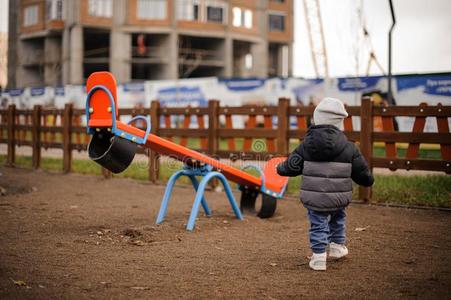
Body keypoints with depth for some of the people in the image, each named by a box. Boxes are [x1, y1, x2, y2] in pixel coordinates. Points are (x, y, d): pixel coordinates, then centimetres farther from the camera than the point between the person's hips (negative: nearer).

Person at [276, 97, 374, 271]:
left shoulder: (306, 146, -4)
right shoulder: (348, 148, -5)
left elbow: (293, 166, 1)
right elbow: (362, 171, 3)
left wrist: (281, 168, 24)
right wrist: (368, 180, 25)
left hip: (314, 198, -1)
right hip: (339, 197, 1)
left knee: (318, 224, 9)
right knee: (338, 218, 29)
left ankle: (319, 257, 3)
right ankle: (337, 246, 38)